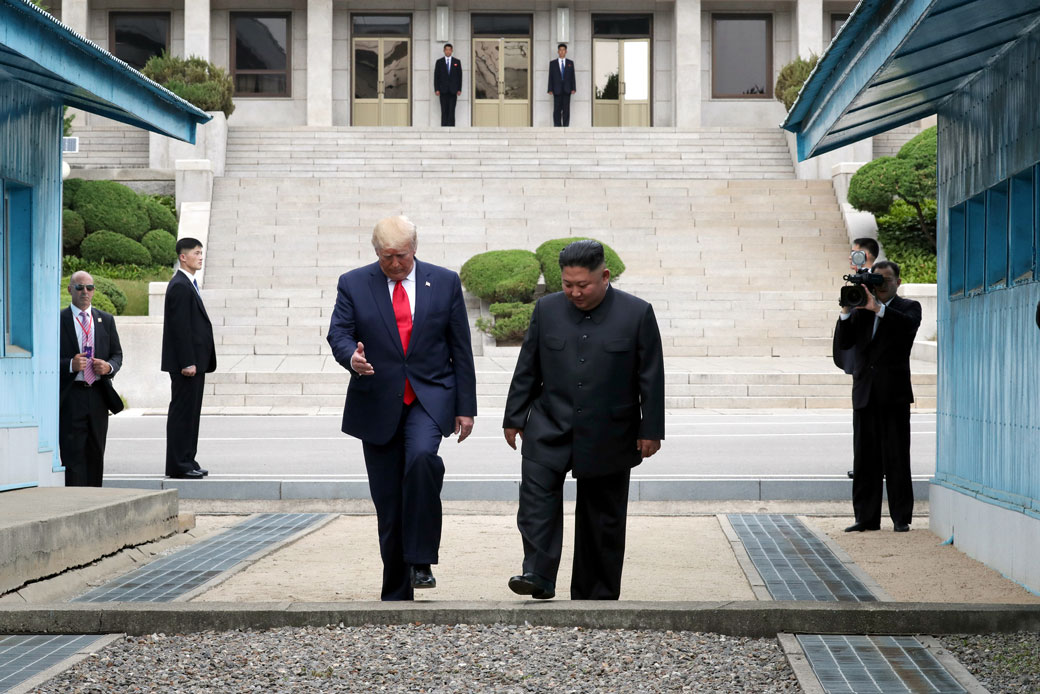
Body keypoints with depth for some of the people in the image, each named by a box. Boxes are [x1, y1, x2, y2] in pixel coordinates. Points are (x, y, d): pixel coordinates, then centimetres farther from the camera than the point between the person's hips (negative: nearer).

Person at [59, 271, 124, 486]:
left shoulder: (106, 320, 14)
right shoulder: (58, 320, 0)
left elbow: (117, 354, 16)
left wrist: (108, 367, -5)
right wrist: (70, 365, -19)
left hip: (98, 395, 4)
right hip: (70, 397, -4)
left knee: (96, 455, 9)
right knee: (73, 456, -8)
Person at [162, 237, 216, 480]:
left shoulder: (189, 285, 18)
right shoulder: (179, 286, -14)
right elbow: (180, 327, -19)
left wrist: (196, 361, 18)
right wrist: (187, 363, -22)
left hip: (194, 361, 10)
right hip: (187, 363, -10)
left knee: (190, 412, 12)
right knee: (182, 412, -6)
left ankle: (187, 461, 17)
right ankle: (178, 465, -4)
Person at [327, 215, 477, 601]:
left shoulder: (445, 282, 3)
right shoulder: (353, 285, 3)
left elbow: (461, 349, 5)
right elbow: (338, 333, -3)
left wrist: (465, 407, 2)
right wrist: (351, 356, -27)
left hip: (430, 397, -1)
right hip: (378, 405, 2)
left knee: (422, 457, -32)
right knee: (387, 504, 4)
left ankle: (420, 561, -22)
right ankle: (396, 593, 16)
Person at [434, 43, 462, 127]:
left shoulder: (457, 62, 7)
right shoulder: (439, 62, 7)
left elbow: (459, 76, 6)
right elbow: (436, 76, 5)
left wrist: (459, 89, 0)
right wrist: (436, 89, -4)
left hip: (453, 90, 0)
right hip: (443, 90, 0)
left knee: (452, 110, -6)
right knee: (444, 110, -1)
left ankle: (451, 126, -7)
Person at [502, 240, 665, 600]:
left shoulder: (637, 313, -4)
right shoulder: (547, 309, 4)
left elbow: (651, 377, -2)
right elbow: (527, 368, 9)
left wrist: (651, 430, -5)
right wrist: (514, 418, 8)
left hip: (609, 435, -1)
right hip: (551, 428, 1)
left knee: (604, 517, 6)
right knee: (536, 491, -21)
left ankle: (595, 596, 15)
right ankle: (538, 577, -24)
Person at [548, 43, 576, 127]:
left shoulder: (570, 63, 11)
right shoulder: (552, 63, 9)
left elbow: (572, 76, 8)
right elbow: (550, 77, 6)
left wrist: (573, 88, -1)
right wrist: (550, 89, -2)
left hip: (567, 90, 1)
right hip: (557, 90, -1)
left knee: (566, 110, -2)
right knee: (557, 110, -3)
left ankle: (565, 126, 0)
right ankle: (557, 127, -1)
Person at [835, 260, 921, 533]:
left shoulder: (908, 307, 5)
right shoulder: (862, 309, 13)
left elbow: (909, 324, -18)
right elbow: (844, 342, 3)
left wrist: (879, 308, -24)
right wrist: (846, 311, -10)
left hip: (894, 395, -4)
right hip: (865, 394, 4)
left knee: (896, 459, -1)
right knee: (865, 459, 5)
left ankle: (901, 517, 4)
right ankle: (866, 518, 10)